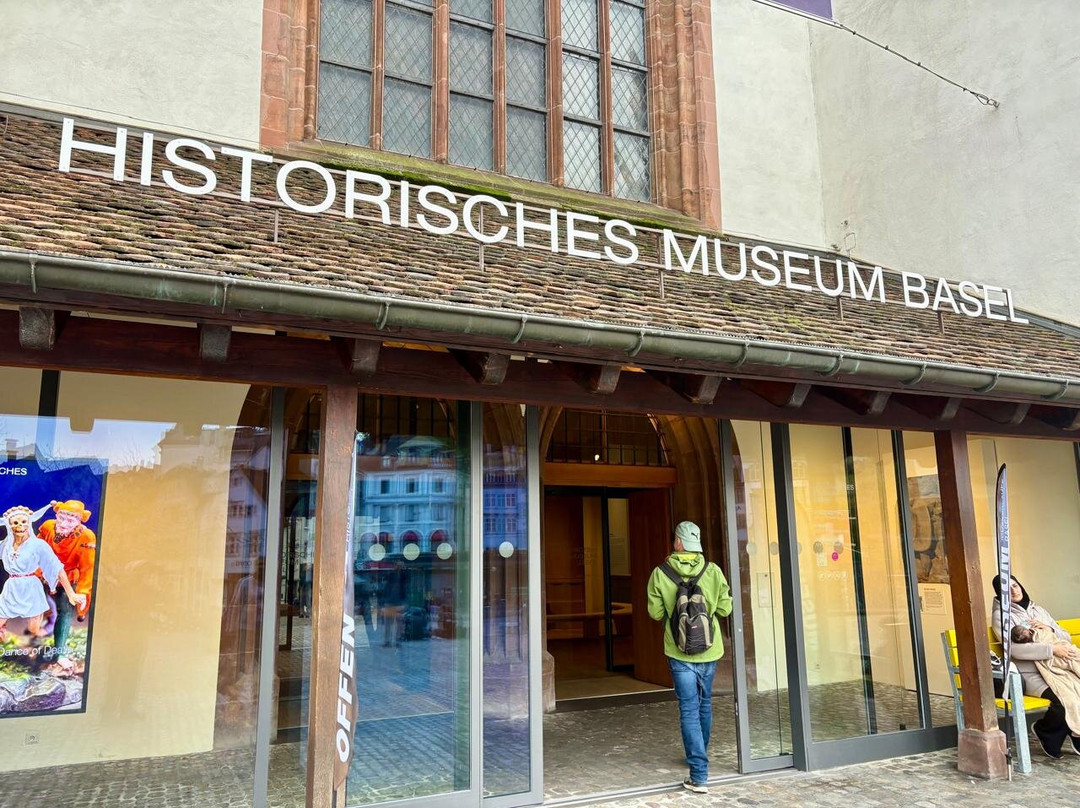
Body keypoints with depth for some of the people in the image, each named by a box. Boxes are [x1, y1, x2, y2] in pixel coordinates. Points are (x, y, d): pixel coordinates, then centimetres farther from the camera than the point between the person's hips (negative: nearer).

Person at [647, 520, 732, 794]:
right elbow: (725, 609, -3)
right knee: (704, 704, 22)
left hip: (680, 652, -3)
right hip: (709, 650, 3)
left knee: (689, 710, 1)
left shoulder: (660, 573, -11)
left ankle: (699, 776, -4)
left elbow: (655, 612, -5)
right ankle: (700, 757, 41)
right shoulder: (712, 571, -8)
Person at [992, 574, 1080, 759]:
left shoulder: (1038, 610, 20)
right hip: (1029, 675, -5)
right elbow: (1016, 649, -14)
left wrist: (1050, 630, 0)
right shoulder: (1000, 615, 0)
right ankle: (1045, 731, 0)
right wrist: (1051, 649, -17)